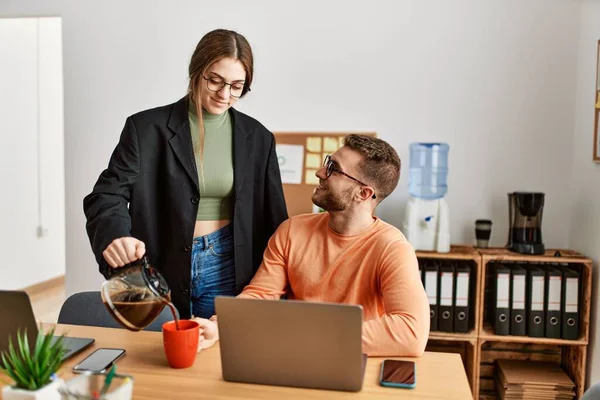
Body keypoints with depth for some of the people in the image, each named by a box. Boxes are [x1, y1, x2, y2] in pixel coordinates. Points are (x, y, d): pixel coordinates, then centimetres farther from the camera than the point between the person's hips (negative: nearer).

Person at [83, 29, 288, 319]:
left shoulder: (257, 137, 1)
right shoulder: (147, 128, -6)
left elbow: (273, 221, 5)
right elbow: (107, 195, -10)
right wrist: (114, 234, -33)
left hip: (227, 271, 2)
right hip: (160, 271, -1)